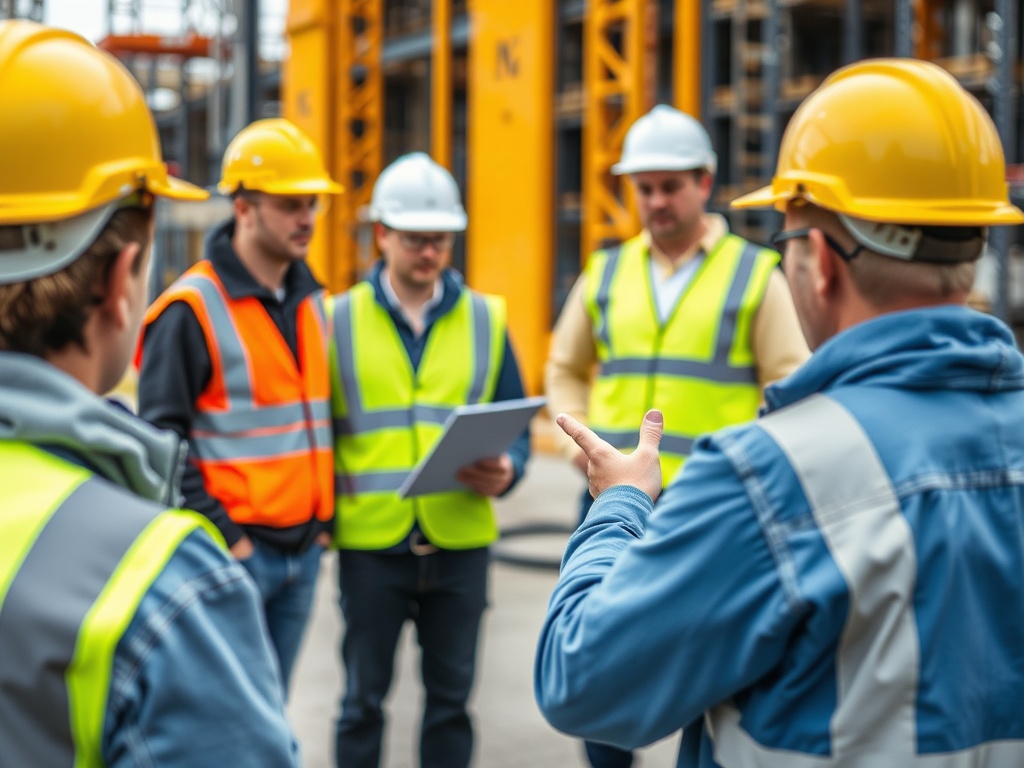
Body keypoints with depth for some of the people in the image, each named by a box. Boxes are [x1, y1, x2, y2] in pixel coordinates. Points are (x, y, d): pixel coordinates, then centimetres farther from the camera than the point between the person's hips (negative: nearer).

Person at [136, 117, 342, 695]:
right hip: (235, 553, -7)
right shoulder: (191, 309, -11)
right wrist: (220, 535, -15)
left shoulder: (312, 303, 12)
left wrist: (325, 518, 13)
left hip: (304, 550, 7)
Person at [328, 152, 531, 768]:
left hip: (460, 540, 1)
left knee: (450, 696, 11)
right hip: (369, 540, -1)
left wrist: (506, 473, -12)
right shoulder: (340, 319, 2)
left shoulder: (485, 319, 6)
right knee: (364, 698, 9)